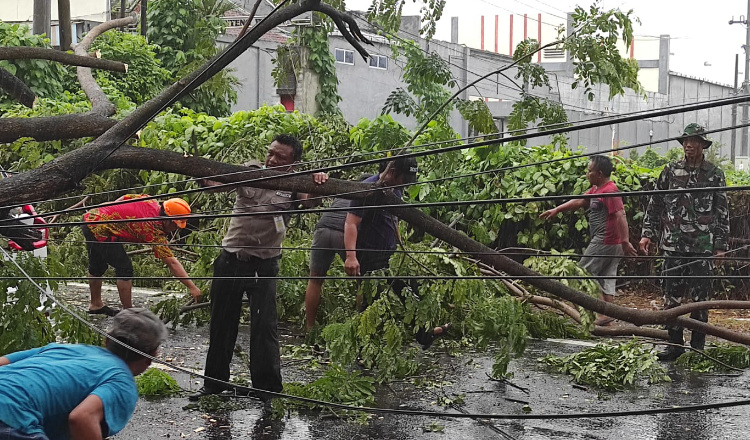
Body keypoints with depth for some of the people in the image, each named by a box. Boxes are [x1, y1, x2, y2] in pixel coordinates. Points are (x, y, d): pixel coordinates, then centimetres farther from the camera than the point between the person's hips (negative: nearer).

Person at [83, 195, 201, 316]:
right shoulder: (155, 231, -18)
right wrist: (192, 287, -18)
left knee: (97, 267, 25)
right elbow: (172, 263, -19)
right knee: (125, 268, -4)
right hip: (99, 229, -10)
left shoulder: (151, 202, 2)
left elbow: (124, 198, 17)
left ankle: (96, 305, 42)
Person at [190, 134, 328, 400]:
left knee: (264, 326, -5)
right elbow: (217, 183, -10)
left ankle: (268, 388, 7)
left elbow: (310, 201, -23)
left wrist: (318, 184, -45)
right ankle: (215, 382, 26)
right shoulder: (250, 171, 3)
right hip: (230, 258, 3)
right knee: (221, 322, 12)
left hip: (264, 263, -3)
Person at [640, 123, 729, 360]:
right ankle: (675, 344, 14)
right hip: (673, 245, 2)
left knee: (699, 298, 2)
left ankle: (698, 346, 12)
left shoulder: (714, 174, 4)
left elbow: (722, 212, 6)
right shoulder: (670, 171, 8)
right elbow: (654, 205, 13)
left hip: (703, 247, -2)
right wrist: (648, 233, 6)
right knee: (672, 296, 4)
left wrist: (721, 245, 2)